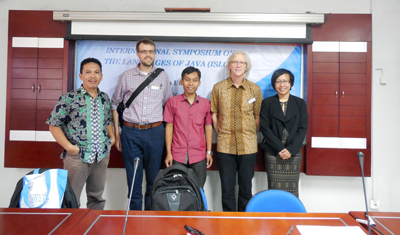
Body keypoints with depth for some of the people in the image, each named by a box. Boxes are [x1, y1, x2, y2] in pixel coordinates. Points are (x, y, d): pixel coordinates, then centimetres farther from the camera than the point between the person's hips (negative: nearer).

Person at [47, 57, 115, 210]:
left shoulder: (105, 98, 9)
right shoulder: (69, 99, -8)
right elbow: (53, 125, -6)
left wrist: (112, 137, 6)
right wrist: (69, 147, -14)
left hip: (102, 155, 5)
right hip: (77, 156, -5)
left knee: (97, 197, 19)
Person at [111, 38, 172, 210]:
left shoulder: (163, 76, 7)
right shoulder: (126, 76, 6)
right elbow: (115, 104, 12)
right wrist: (116, 132, 6)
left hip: (155, 132, 0)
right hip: (131, 132, 0)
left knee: (153, 178, 7)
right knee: (133, 178, 6)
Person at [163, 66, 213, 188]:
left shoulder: (205, 103, 5)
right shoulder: (172, 102, 2)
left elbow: (208, 128, 9)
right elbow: (169, 127, 2)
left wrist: (209, 152, 6)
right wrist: (168, 153, 0)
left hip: (199, 156, 1)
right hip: (177, 156, -1)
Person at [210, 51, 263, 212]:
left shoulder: (255, 89, 4)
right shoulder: (218, 88, 4)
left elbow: (258, 116, 8)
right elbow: (214, 114, 8)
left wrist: (251, 135, 4)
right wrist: (221, 134, 3)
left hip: (248, 145, 0)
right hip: (225, 145, 0)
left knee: (246, 186, 10)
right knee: (227, 188, 7)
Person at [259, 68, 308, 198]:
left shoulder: (300, 103, 9)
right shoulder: (267, 103, 6)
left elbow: (303, 128, 2)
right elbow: (265, 128, -1)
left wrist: (291, 150, -10)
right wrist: (280, 148, -11)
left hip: (294, 153, 1)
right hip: (272, 154, -1)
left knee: (292, 190, 2)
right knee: (274, 190, -1)